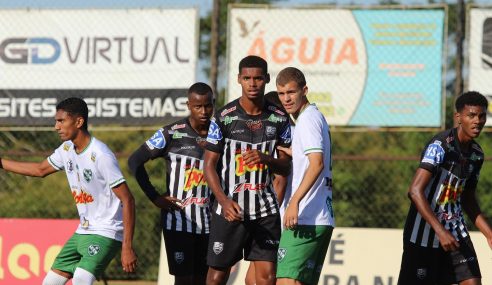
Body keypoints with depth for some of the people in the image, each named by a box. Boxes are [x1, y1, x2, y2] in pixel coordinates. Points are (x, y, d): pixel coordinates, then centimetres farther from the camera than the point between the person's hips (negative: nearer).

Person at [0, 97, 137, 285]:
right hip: (82, 232, 9)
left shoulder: (100, 155, -21)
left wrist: (127, 248, -23)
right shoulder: (67, 149, 5)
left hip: (105, 234, -9)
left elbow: (127, 200, -21)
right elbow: (41, 170, 25)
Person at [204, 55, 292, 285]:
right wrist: (224, 201, -18)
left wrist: (266, 159, -14)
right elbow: (210, 166, -3)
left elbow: (286, 169, 9)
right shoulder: (223, 118, -4)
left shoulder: (279, 119, 4)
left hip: (266, 211, 2)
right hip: (230, 209, -2)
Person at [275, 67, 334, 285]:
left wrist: (295, 202, -29)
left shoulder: (308, 119, -9)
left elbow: (317, 163, -22)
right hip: (323, 218, 10)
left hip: (305, 218, -10)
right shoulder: (317, 117, 21)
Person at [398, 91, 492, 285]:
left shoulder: (476, 154, 7)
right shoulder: (440, 146, -18)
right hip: (424, 233, -7)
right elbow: (415, 191, -26)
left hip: (456, 232, 7)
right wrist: (440, 231, -31)